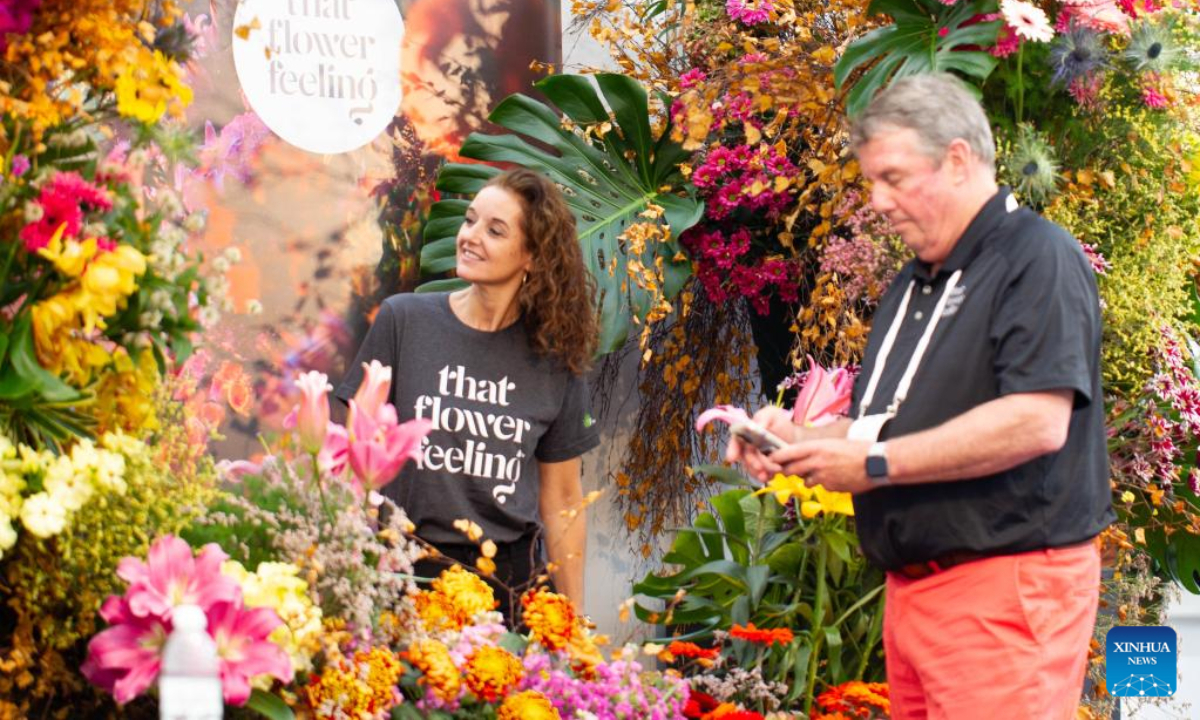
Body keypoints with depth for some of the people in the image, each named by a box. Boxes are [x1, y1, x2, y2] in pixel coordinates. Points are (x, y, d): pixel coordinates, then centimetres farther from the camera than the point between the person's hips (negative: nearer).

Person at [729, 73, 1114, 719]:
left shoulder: (1036, 258, -9)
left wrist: (876, 465, -18)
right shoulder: (914, 284, 21)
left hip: (1006, 589, -9)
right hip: (913, 587, 9)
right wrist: (798, 440, 6)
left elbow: (1038, 421, -22)